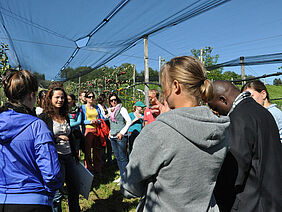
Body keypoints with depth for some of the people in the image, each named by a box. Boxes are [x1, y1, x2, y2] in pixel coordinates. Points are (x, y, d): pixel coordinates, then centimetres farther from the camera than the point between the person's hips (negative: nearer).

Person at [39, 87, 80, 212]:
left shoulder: (65, 116, 11)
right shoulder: (44, 117, -8)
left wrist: (75, 155, 20)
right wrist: (56, 139, -21)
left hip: (68, 156, 6)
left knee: (73, 189, 16)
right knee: (57, 193, 3)